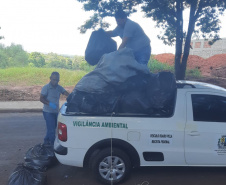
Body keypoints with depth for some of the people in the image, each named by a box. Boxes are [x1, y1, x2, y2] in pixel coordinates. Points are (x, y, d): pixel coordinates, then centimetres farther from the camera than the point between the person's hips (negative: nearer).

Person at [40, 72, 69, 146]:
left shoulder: (59, 87, 4)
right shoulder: (46, 87, -10)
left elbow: (66, 93, -10)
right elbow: (41, 99, -12)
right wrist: (49, 104, -27)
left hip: (56, 112, 6)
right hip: (48, 112, -6)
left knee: (52, 128, 17)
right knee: (51, 129, -6)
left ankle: (46, 141, 36)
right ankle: (53, 144, 6)